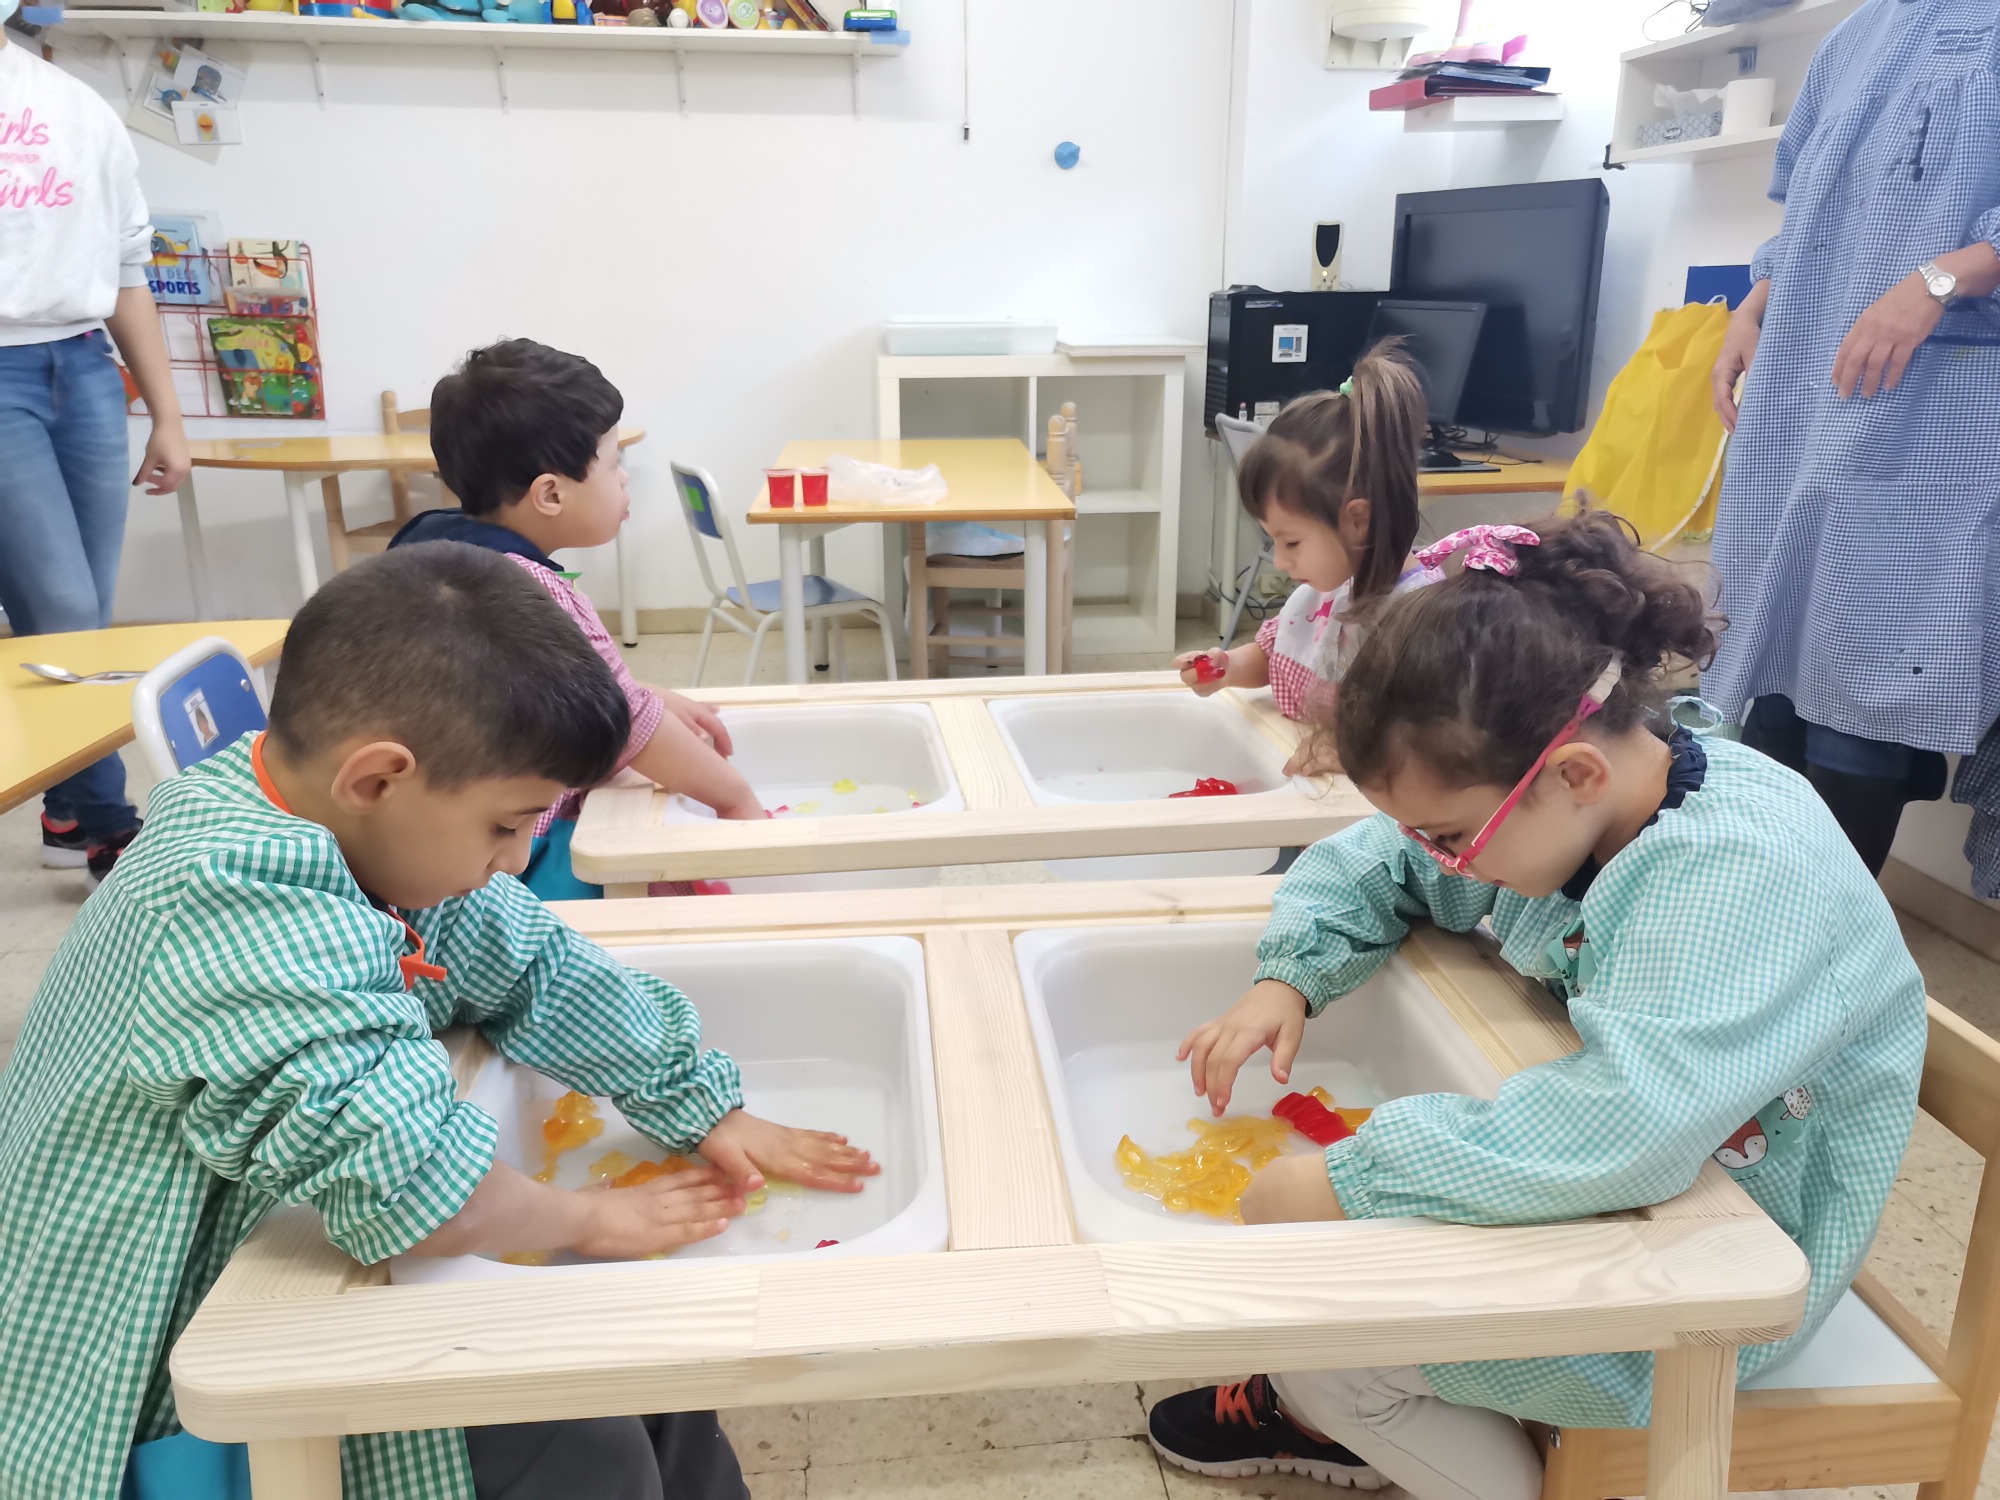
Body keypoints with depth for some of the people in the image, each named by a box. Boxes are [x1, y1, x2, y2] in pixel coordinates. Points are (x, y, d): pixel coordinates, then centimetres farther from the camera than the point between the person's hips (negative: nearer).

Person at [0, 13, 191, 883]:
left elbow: (125, 273, 16)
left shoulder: (81, 109, 16)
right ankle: (104, 825, 7)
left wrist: (166, 416, 12)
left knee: (83, 618, 6)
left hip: (85, 373, 4)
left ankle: (73, 815, 16)